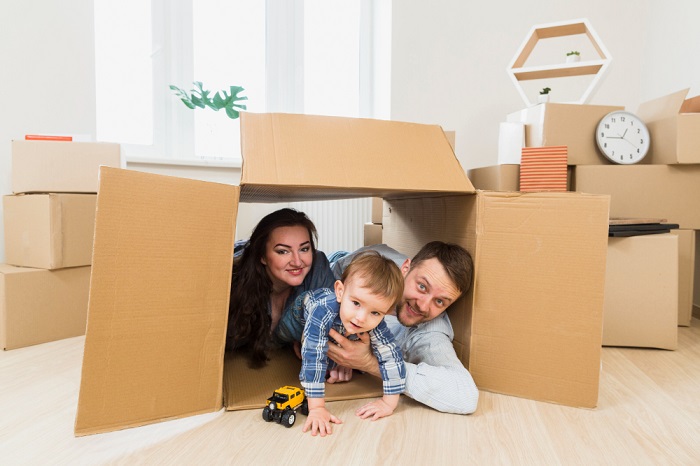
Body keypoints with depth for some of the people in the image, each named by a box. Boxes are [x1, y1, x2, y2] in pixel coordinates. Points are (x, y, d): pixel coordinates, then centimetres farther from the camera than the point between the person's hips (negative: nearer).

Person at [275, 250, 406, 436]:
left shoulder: (375, 322, -41)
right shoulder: (323, 311, -53)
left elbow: (391, 357, -33)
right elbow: (313, 358, -51)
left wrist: (389, 403, -33)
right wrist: (316, 408, -50)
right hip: (302, 313, -2)